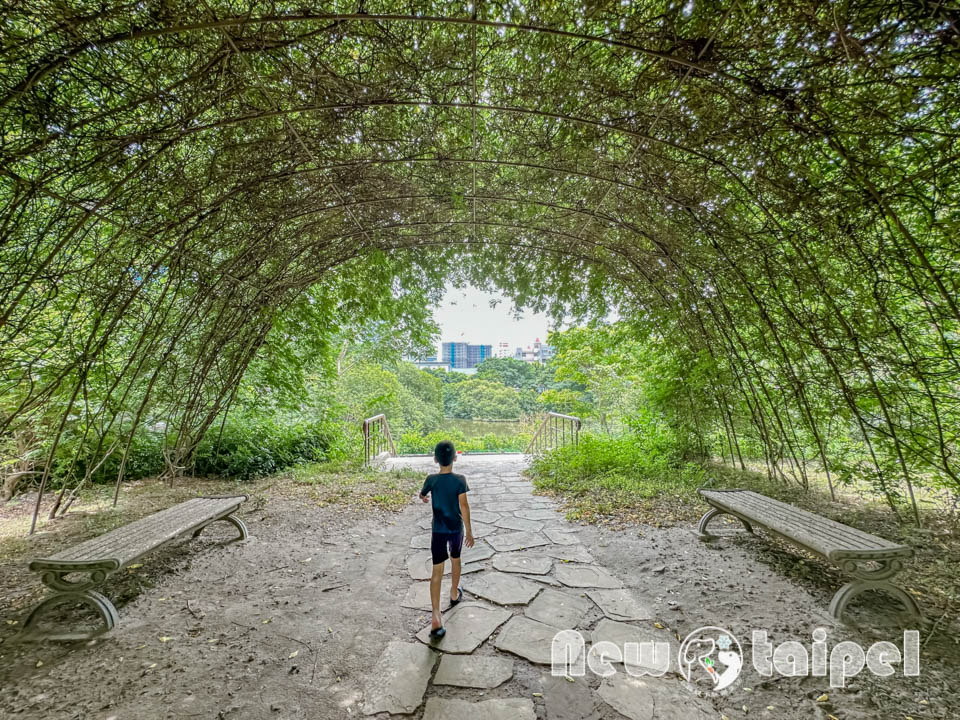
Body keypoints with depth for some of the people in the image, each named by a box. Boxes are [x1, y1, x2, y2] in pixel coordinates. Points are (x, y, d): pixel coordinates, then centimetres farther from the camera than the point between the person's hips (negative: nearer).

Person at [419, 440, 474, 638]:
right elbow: (464, 506, -17)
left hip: (438, 530, 0)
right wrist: (469, 531, -8)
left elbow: (422, 495, 10)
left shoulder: (431, 479, -10)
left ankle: (436, 616, -6)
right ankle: (454, 594, 45)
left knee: (437, 571, 2)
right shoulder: (460, 480, -15)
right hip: (456, 528, 0)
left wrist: (425, 497, 35)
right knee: (455, 559, 25)